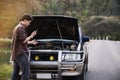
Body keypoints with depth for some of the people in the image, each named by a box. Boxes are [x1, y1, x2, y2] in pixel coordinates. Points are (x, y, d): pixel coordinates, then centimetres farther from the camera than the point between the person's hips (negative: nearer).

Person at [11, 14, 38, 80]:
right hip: (21, 54, -11)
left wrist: (31, 42, 36)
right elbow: (23, 40, -17)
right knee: (26, 73, -12)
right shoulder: (21, 28, -11)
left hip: (15, 54, 11)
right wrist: (31, 36, -4)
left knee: (15, 74, 11)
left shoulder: (16, 27, 23)